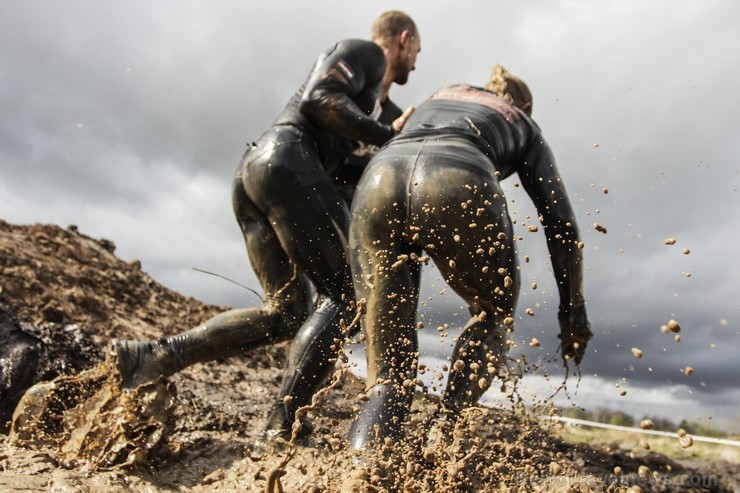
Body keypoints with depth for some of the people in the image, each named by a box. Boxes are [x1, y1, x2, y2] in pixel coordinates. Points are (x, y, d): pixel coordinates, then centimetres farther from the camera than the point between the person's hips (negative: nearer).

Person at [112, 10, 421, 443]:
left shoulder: (370, 98, 37)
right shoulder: (365, 51, 11)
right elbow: (317, 99, -8)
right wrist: (385, 134, -5)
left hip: (251, 177, 9)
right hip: (287, 162, -9)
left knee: (286, 313, 6)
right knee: (343, 295, -10)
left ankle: (148, 358, 2)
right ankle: (282, 429, -17)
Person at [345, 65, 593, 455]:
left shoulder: (439, 96, 44)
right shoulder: (525, 127, 33)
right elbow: (560, 220, 25)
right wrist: (573, 306, 29)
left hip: (378, 179, 4)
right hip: (457, 184, -3)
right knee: (495, 312, 25)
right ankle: (444, 429, 10)